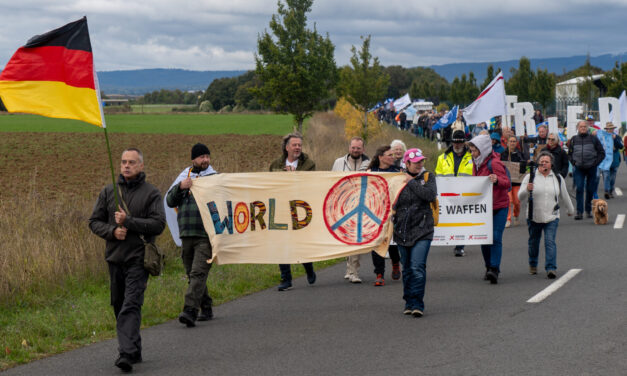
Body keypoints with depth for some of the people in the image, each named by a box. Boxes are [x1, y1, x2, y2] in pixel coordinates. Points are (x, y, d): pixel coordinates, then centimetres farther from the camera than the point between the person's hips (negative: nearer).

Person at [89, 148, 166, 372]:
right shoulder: (108, 192, 10)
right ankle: (134, 350, 25)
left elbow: (159, 224, -9)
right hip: (114, 257, 5)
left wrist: (128, 222, -17)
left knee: (131, 305, -15)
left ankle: (127, 353, -23)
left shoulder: (151, 193, -1)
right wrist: (112, 231, -10)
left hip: (138, 258, -5)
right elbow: (95, 221, 10)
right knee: (119, 305, 11)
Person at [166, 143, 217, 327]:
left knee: (198, 273, -16)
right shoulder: (184, 176, 14)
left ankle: (190, 311, -23)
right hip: (187, 234, 5)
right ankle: (206, 309, 23)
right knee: (192, 275, 10)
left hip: (206, 235, -5)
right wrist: (180, 187, -8)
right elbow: (169, 201, 8)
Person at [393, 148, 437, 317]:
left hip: (422, 230, -2)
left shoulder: (428, 178, 5)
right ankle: (409, 303, 21)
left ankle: (417, 304, -12)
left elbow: (431, 195, -13)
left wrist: (412, 182, -9)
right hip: (402, 230, 2)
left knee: (417, 267, -14)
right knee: (407, 269, 11)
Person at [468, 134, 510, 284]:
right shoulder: (477, 163, 10)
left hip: (499, 206, -7)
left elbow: (506, 183, -21)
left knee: (495, 237, -15)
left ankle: (494, 269, -19)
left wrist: (496, 180, -40)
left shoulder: (494, 163, -13)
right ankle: (489, 268, 18)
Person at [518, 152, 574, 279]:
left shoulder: (558, 178, 7)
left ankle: (551, 268, -16)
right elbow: (520, 197, -7)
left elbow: (564, 196, 21)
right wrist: (527, 190, -28)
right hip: (534, 217, 0)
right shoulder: (530, 177, -1)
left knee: (550, 242, -13)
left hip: (552, 217, 0)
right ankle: (533, 265, 34)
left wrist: (570, 210, 31)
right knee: (534, 242, 13)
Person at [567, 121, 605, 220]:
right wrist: (573, 162, 1)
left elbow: (602, 153, 6)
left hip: (591, 168, 0)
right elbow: (569, 154, 18)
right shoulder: (573, 140, 7)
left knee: (590, 189, 5)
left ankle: (588, 210, 20)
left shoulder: (593, 139, 3)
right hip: (578, 169, 0)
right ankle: (579, 212, -8)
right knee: (579, 189, -9)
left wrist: (595, 163, -5)